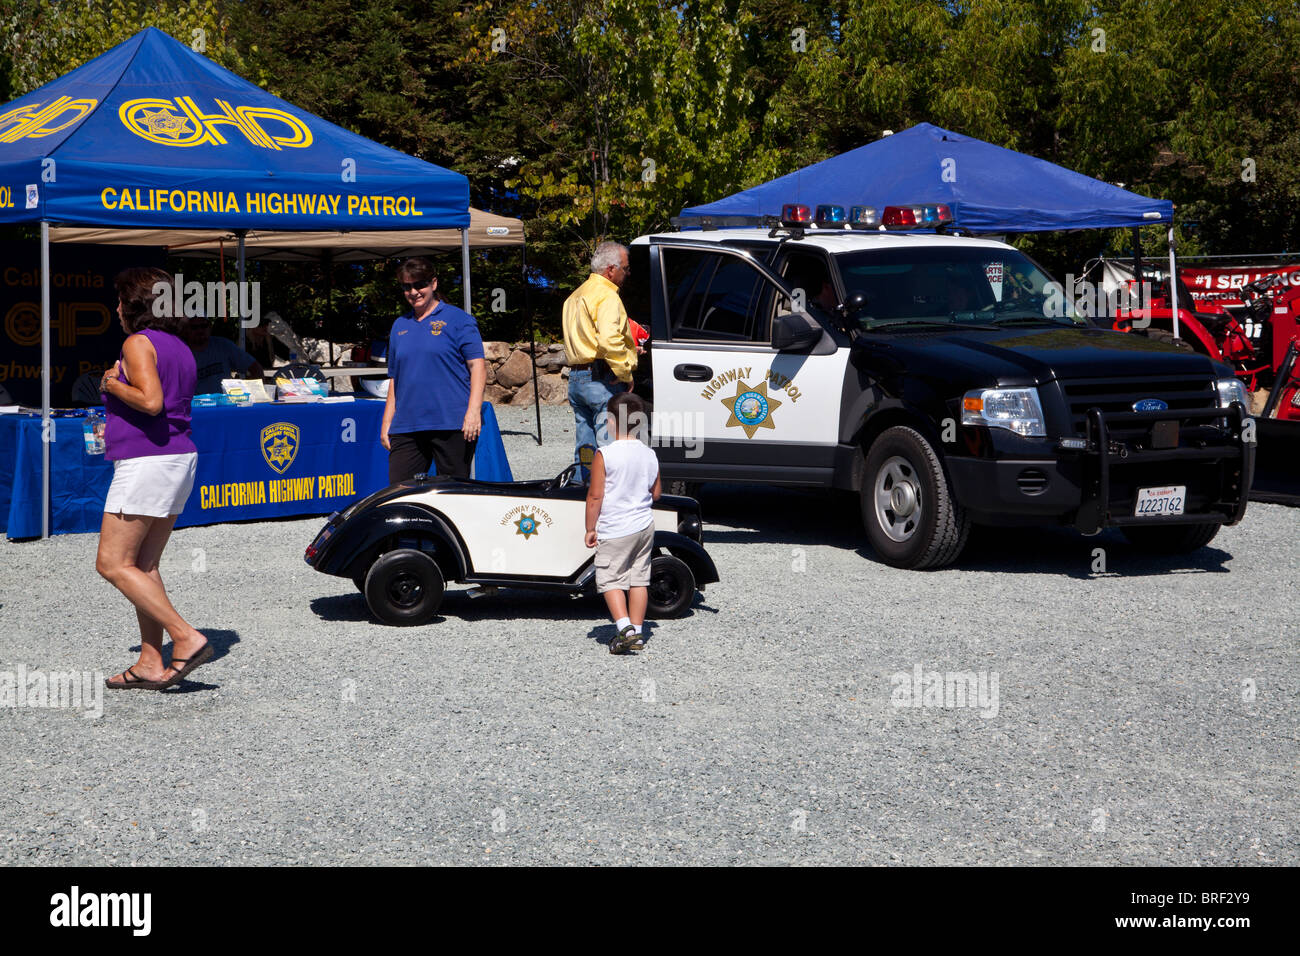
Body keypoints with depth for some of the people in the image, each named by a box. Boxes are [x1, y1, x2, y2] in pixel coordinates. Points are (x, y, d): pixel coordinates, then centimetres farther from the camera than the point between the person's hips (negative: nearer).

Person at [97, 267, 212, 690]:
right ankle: (151, 664, 10)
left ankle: (187, 638, -12)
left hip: (145, 462, -9)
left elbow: (151, 402, -24)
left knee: (113, 564, -5)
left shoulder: (138, 343, -10)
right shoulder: (179, 348, 16)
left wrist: (112, 385, -8)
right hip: (180, 458, 9)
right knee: (143, 566, 11)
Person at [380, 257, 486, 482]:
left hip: (452, 423, -5)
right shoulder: (399, 326, 18)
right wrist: (387, 422, 16)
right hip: (406, 427, 5)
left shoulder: (458, 319, 2)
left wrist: (473, 411, -16)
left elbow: (477, 366, -5)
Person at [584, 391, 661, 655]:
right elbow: (656, 493, 10)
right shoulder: (649, 455, 2)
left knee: (610, 579, 2)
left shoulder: (604, 454, -15)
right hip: (645, 526, 6)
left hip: (615, 530, -5)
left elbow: (595, 496, -14)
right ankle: (637, 632, 16)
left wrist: (591, 528, -6)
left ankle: (624, 627, -13)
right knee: (639, 579, 12)